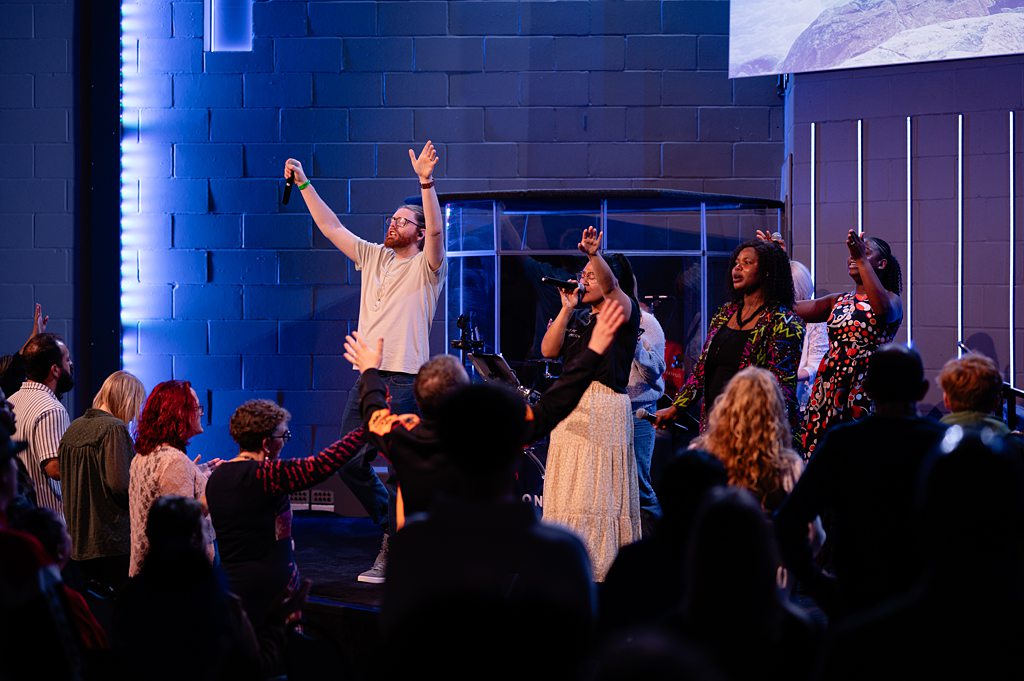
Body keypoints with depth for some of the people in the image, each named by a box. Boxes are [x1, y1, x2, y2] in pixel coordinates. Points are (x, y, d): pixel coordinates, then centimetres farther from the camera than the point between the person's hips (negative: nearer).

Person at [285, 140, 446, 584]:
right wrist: (304, 184, 18)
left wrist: (426, 182, -32)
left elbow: (436, 231, -20)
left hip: (405, 381, -7)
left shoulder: (426, 266, -1)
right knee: (349, 461, 7)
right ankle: (393, 525, 25)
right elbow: (331, 227, 20)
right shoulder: (373, 257, 17)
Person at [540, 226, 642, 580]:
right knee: (567, 487, 4)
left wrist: (595, 255, -37)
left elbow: (611, 284, -20)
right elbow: (548, 350, 7)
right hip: (570, 407, 7)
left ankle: (603, 565, -6)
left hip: (606, 407, -7)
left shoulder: (625, 312, 0)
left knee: (600, 488, -9)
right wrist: (566, 309, 3)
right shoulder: (578, 318, 19)